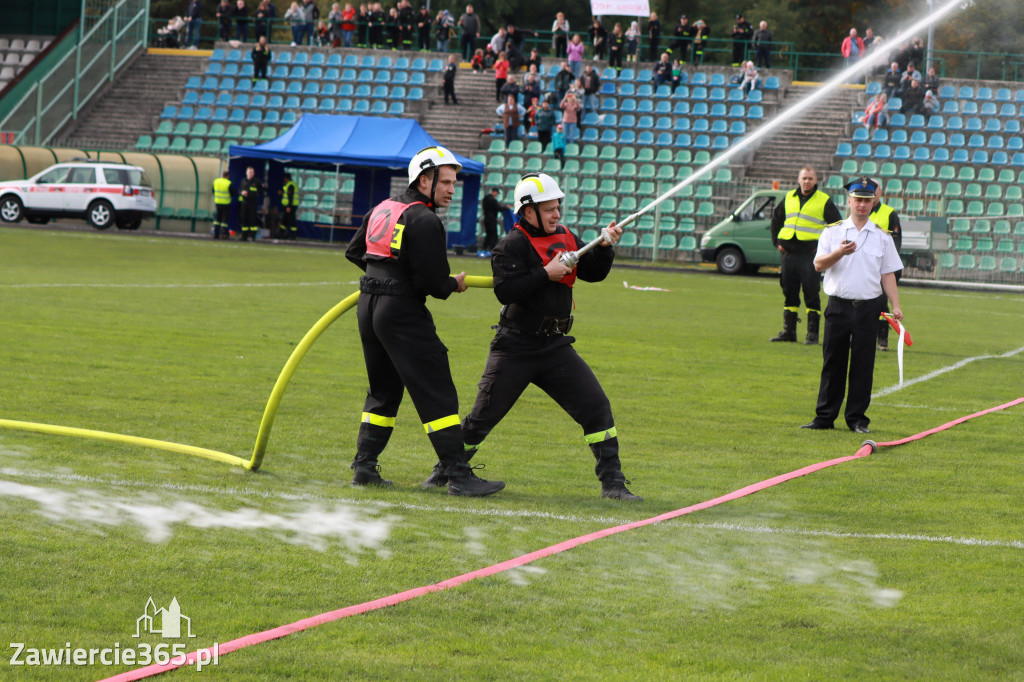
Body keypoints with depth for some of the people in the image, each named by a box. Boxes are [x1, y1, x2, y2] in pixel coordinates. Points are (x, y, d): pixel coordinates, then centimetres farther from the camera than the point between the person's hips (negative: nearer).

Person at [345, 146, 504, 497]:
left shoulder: (383, 208, 13)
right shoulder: (425, 221, -14)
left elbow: (354, 251, 24)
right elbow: (431, 281, -18)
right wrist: (454, 285, 1)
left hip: (369, 307, 9)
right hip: (403, 311, -9)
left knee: (383, 391, 20)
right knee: (437, 395, -7)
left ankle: (364, 465, 16)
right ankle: (458, 475, -11)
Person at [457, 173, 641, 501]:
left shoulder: (565, 238, 10)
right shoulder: (512, 245, -12)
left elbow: (592, 273, 14)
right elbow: (506, 290, -23)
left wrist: (605, 247, -2)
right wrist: (545, 274, -24)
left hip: (556, 347, 5)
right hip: (515, 349, -5)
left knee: (596, 407, -5)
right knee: (483, 416, 2)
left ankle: (612, 481, -1)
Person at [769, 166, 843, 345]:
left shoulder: (824, 201, 0)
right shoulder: (789, 198, 13)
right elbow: (776, 219, 26)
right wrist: (776, 241, 16)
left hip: (810, 254, -5)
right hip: (789, 252, 5)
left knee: (811, 294, -5)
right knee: (789, 293, 7)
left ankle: (812, 334, -3)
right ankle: (788, 331, 13)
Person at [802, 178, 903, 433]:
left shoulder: (882, 237, 10)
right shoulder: (833, 232, 7)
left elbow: (888, 274, 10)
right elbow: (819, 265, -3)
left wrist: (895, 306, -1)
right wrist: (840, 252, -22)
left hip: (868, 308, 0)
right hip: (838, 305, 0)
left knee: (863, 364, 0)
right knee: (832, 362, 2)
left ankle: (857, 418, 6)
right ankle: (825, 417, 6)